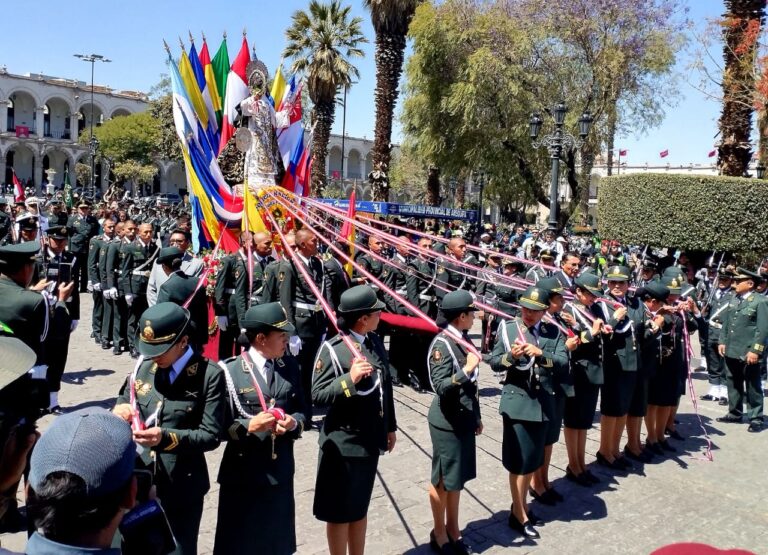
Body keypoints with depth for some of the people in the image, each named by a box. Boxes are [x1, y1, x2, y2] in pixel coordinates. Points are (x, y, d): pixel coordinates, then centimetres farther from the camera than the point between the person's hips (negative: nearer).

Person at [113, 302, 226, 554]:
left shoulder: (209, 375, -15)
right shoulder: (143, 366, 2)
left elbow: (211, 435, -16)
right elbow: (123, 403, 9)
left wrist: (166, 437, -29)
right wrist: (120, 411, -14)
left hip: (182, 488, -4)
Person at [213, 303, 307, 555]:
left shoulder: (290, 366, 1)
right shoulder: (231, 371, -13)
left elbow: (301, 410, 6)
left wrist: (293, 422, -15)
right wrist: (248, 426, -27)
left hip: (280, 469, 4)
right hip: (242, 471, -4)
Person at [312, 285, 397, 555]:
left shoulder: (376, 343, 4)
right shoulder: (332, 349, -18)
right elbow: (318, 395, -19)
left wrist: (390, 426, 17)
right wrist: (350, 379, -33)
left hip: (370, 440, 7)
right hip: (343, 443, -7)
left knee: (360, 507, 21)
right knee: (340, 511, 10)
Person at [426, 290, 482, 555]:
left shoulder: (463, 340, 6)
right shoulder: (442, 344, -19)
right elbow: (441, 386, -22)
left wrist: (477, 416, 17)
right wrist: (466, 369, -30)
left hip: (464, 418, 8)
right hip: (447, 422, -8)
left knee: (457, 476, 17)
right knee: (443, 478, 7)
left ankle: (453, 528, 31)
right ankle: (439, 533, 24)